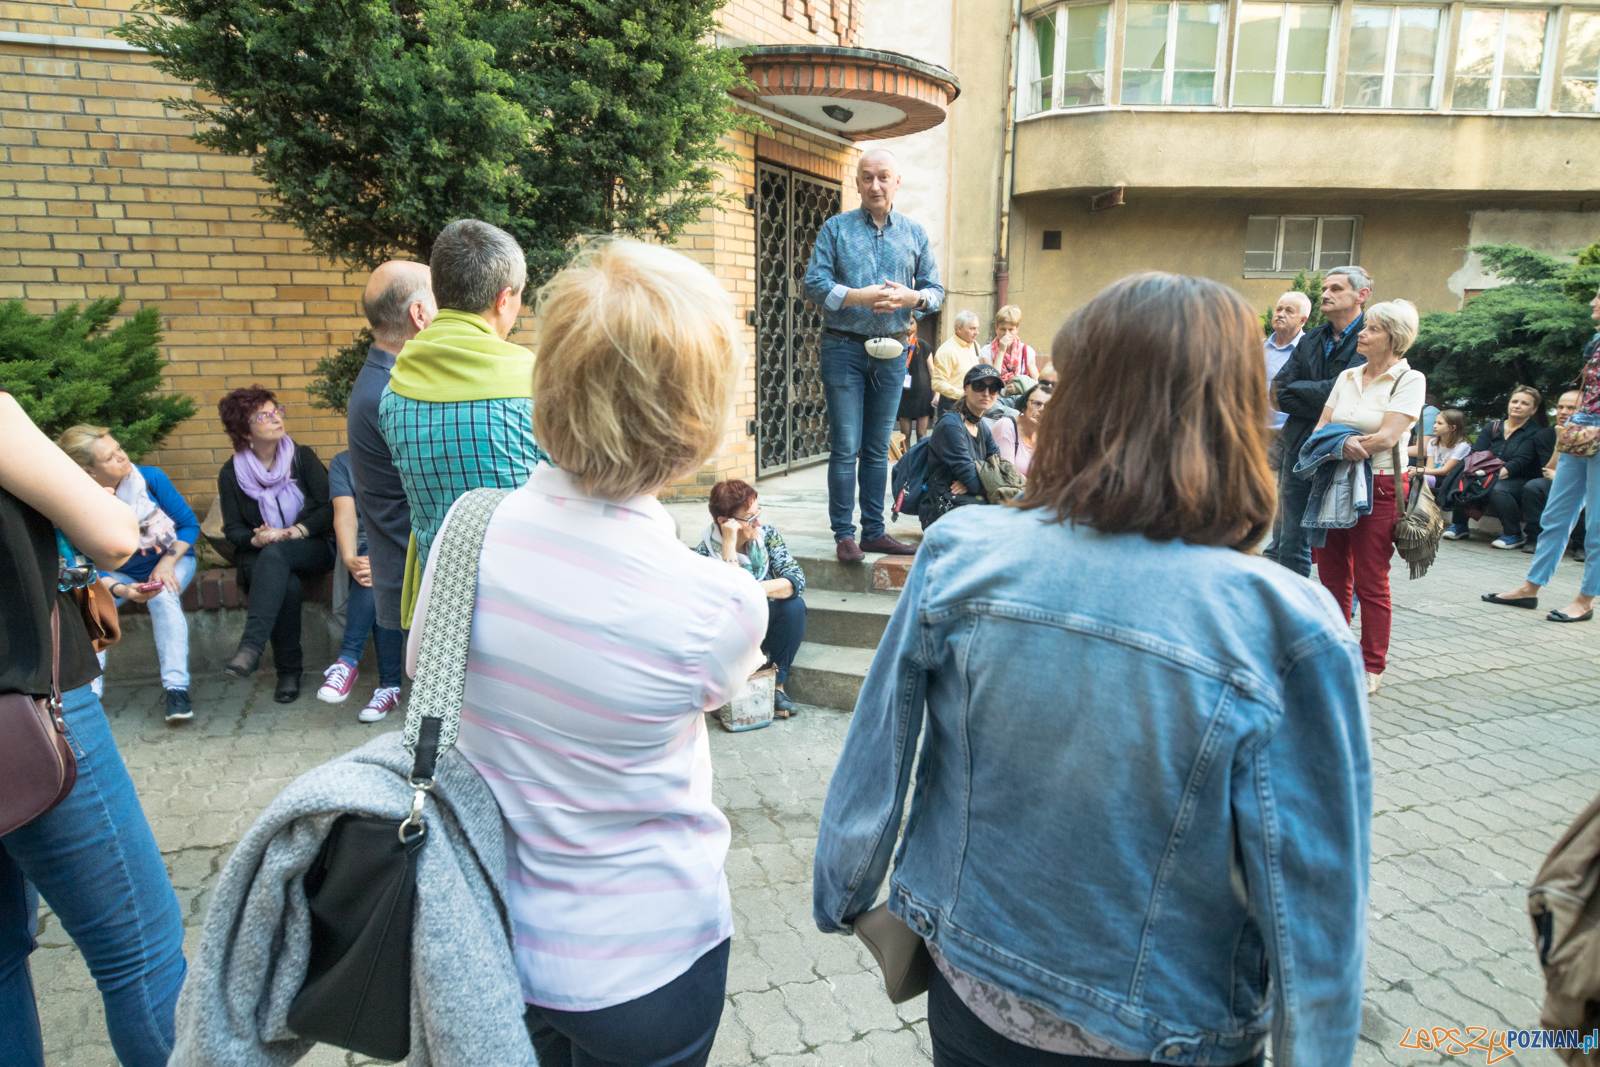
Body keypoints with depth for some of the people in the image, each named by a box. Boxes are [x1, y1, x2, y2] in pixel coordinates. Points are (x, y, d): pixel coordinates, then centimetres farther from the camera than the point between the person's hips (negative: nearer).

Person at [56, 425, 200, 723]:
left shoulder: (151, 478, -17)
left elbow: (190, 524, -8)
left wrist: (167, 562, -21)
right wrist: (120, 590, -35)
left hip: (172, 561, -1)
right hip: (121, 574, 1)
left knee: (163, 597, -32)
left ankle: (177, 688, -32)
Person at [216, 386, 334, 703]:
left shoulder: (302, 456, 3)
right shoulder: (231, 474, 6)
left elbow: (330, 508, -5)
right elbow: (233, 529, 7)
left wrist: (293, 532, -18)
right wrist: (255, 539, -16)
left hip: (312, 549, -1)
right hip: (260, 556, 1)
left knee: (274, 553, -36)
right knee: (287, 586, -34)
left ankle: (250, 646, -44)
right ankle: (289, 672, -24)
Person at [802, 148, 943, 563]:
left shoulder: (915, 233, 12)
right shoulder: (835, 229, 3)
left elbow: (936, 290, 8)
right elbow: (814, 284, -6)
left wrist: (911, 298, -14)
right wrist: (859, 297, -19)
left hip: (891, 350, 3)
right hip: (844, 346, -3)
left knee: (878, 448, 8)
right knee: (845, 447, -5)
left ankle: (874, 531, 16)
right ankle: (844, 534, 3)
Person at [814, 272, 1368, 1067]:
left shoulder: (959, 555, -19)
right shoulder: (1284, 630, -24)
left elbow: (873, 767, -8)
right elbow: (1311, 909, -15)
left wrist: (840, 896, 9)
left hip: (968, 995, 2)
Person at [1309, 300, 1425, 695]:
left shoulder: (1409, 379, -4)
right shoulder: (1347, 376, 13)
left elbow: (1387, 436, -14)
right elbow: (1320, 429, 7)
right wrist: (1342, 443, -14)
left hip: (1378, 488, -5)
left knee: (1371, 582, -1)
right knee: (1332, 576, 8)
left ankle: (1372, 666, 11)